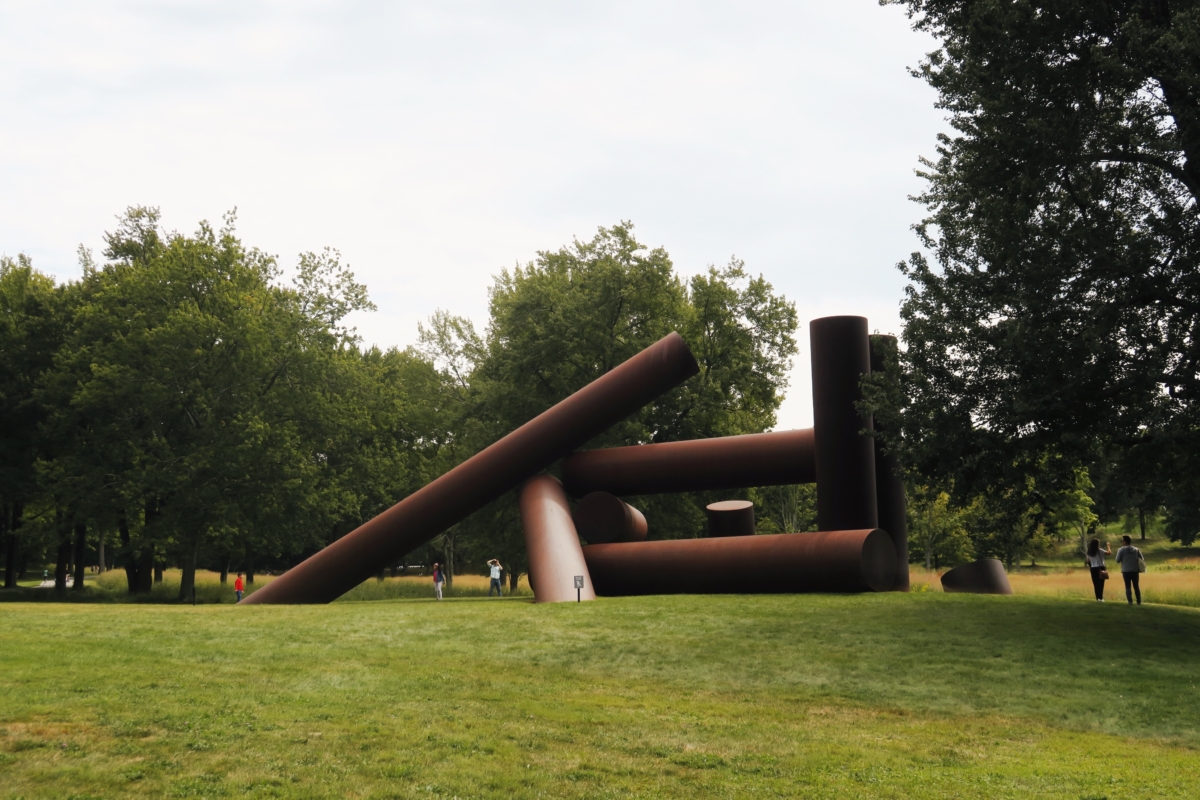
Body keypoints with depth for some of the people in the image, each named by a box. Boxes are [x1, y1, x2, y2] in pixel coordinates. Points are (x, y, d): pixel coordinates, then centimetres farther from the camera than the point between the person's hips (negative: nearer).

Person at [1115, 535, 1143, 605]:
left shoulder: (1121, 550, -5)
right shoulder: (1136, 549, 4)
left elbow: (1117, 560, -5)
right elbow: (1141, 560, 4)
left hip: (1126, 571, -2)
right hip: (1135, 570, 2)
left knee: (1128, 587, 1)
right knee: (1136, 587, 11)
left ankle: (1130, 601, -9)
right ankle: (1139, 601, 11)